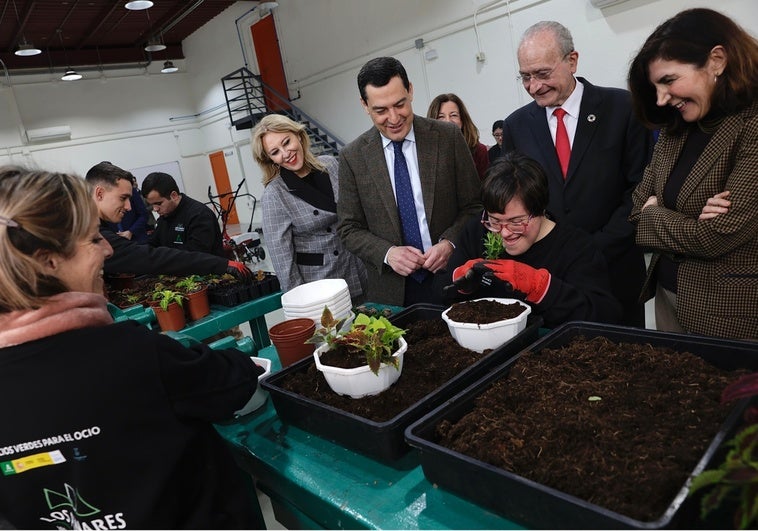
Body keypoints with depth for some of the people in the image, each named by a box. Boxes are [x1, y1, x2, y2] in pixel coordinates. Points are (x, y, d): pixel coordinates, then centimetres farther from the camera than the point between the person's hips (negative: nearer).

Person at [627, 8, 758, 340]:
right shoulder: (674, 132, 5)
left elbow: (717, 237, -22)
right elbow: (638, 206, 1)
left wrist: (654, 216, -6)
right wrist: (689, 221, -18)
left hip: (729, 314, -7)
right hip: (668, 294, 7)